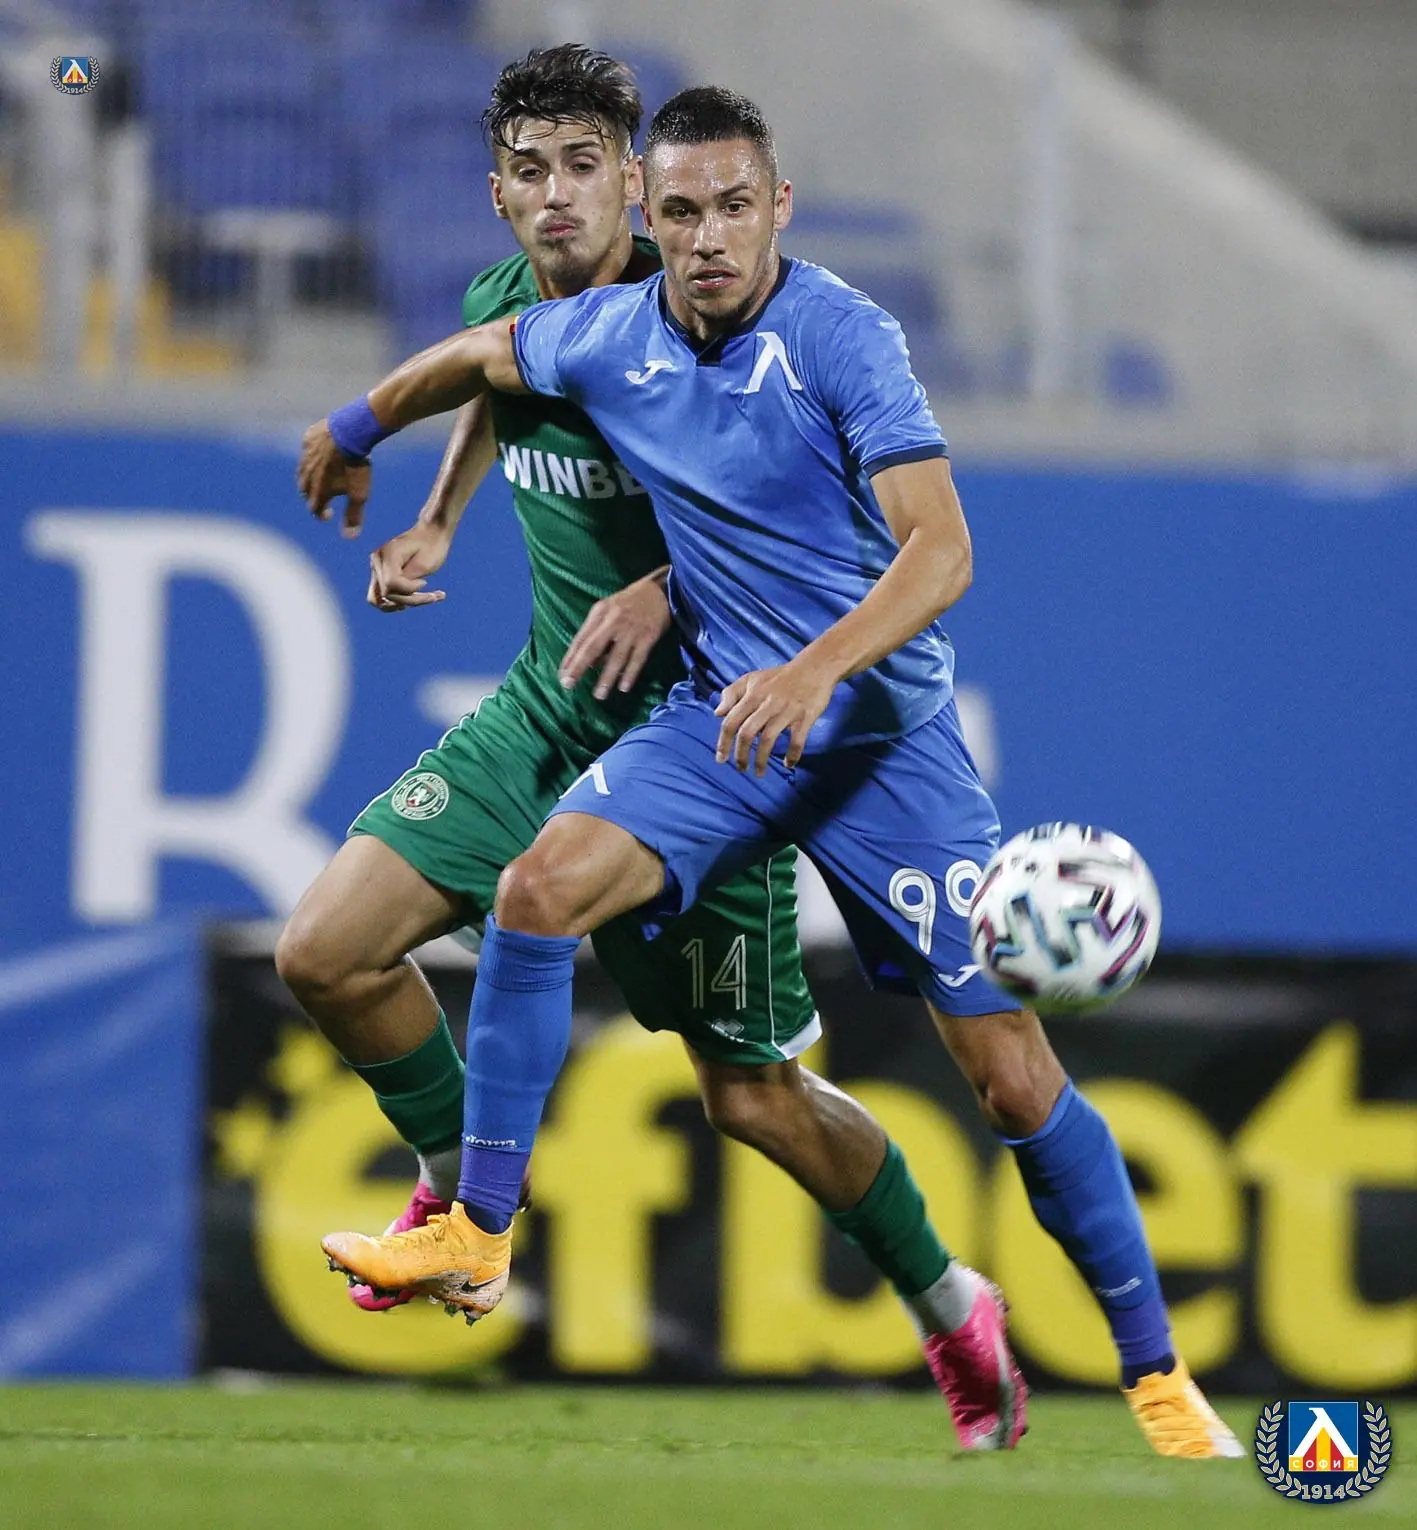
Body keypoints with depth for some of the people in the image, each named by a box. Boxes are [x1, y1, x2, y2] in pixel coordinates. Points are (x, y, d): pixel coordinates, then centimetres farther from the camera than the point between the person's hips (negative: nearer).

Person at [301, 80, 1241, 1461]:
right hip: (723, 711, 4)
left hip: (879, 718, -4)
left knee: (1011, 1073, -9)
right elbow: (476, 356, 23)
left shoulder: (842, 337, -17)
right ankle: (476, 1239, -10)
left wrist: (820, 667, -40)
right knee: (542, 887, -22)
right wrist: (357, 428, 37)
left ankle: (1156, 1375, 4)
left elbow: (939, 551, -25)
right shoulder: (608, 340, -1)